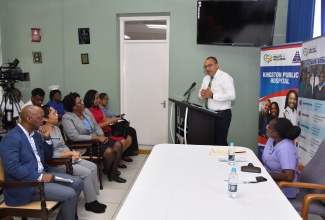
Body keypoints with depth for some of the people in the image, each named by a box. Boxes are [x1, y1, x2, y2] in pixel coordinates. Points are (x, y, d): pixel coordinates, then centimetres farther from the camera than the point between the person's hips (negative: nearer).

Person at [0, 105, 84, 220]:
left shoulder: (36, 133, 10)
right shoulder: (11, 138, -16)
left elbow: (48, 155, 18)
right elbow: (12, 168, -24)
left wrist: (47, 139, -1)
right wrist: (40, 177, -24)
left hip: (43, 173, 9)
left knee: (78, 182, 2)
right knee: (70, 194, -20)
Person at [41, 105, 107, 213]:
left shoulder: (57, 128, 10)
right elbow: (51, 155, -23)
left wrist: (73, 154, -4)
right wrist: (71, 153, -18)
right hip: (56, 164, -9)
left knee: (93, 167, -4)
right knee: (86, 172, -19)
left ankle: (93, 197, 4)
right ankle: (90, 202, -1)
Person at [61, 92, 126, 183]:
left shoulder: (86, 112, 8)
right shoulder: (67, 118, -14)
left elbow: (96, 126, 12)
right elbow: (75, 137, -23)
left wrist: (102, 136, -11)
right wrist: (97, 138, -24)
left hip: (96, 139, 8)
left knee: (118, 145, -10)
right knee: (109, 151, -26)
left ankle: (113, 173, 0)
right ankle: (107, 172, 6)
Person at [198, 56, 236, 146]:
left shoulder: (225, 77, -13)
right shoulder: (206, 78, 11)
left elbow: (232, 95, -23)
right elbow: (200, 94, 13)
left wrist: (212, 95, -26)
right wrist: (203, 94, -12)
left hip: (222, 115, -7)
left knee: (220, 142, -3)